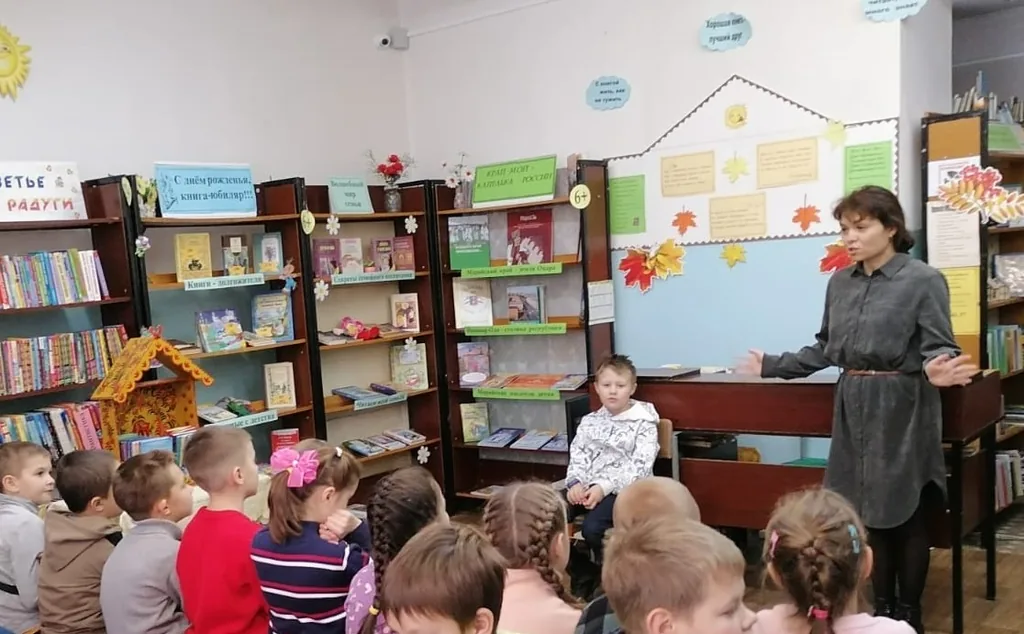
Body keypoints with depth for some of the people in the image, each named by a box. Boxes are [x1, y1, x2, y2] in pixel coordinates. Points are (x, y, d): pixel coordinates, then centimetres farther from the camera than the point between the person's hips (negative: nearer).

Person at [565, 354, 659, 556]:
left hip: (624, 489, -4)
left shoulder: (644, 423, 0)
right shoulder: (589, 421, 16)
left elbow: (639, 467, -10)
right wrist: (575, 482, -12)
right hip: (587, 486, 5)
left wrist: (605, 487, -21)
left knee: (592, 527, -32)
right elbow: (577, 455, 10)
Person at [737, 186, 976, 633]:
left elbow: (939, 349, -12)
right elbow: (825, 348, 14)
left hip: (902, 409, -5)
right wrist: (773, 365, 13)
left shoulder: (923, 280, -10)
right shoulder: (840, 283, 8)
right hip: (854, 408, 6)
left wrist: (937, 370, -35)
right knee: (868, 510, 12)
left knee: (907, 512, 7)